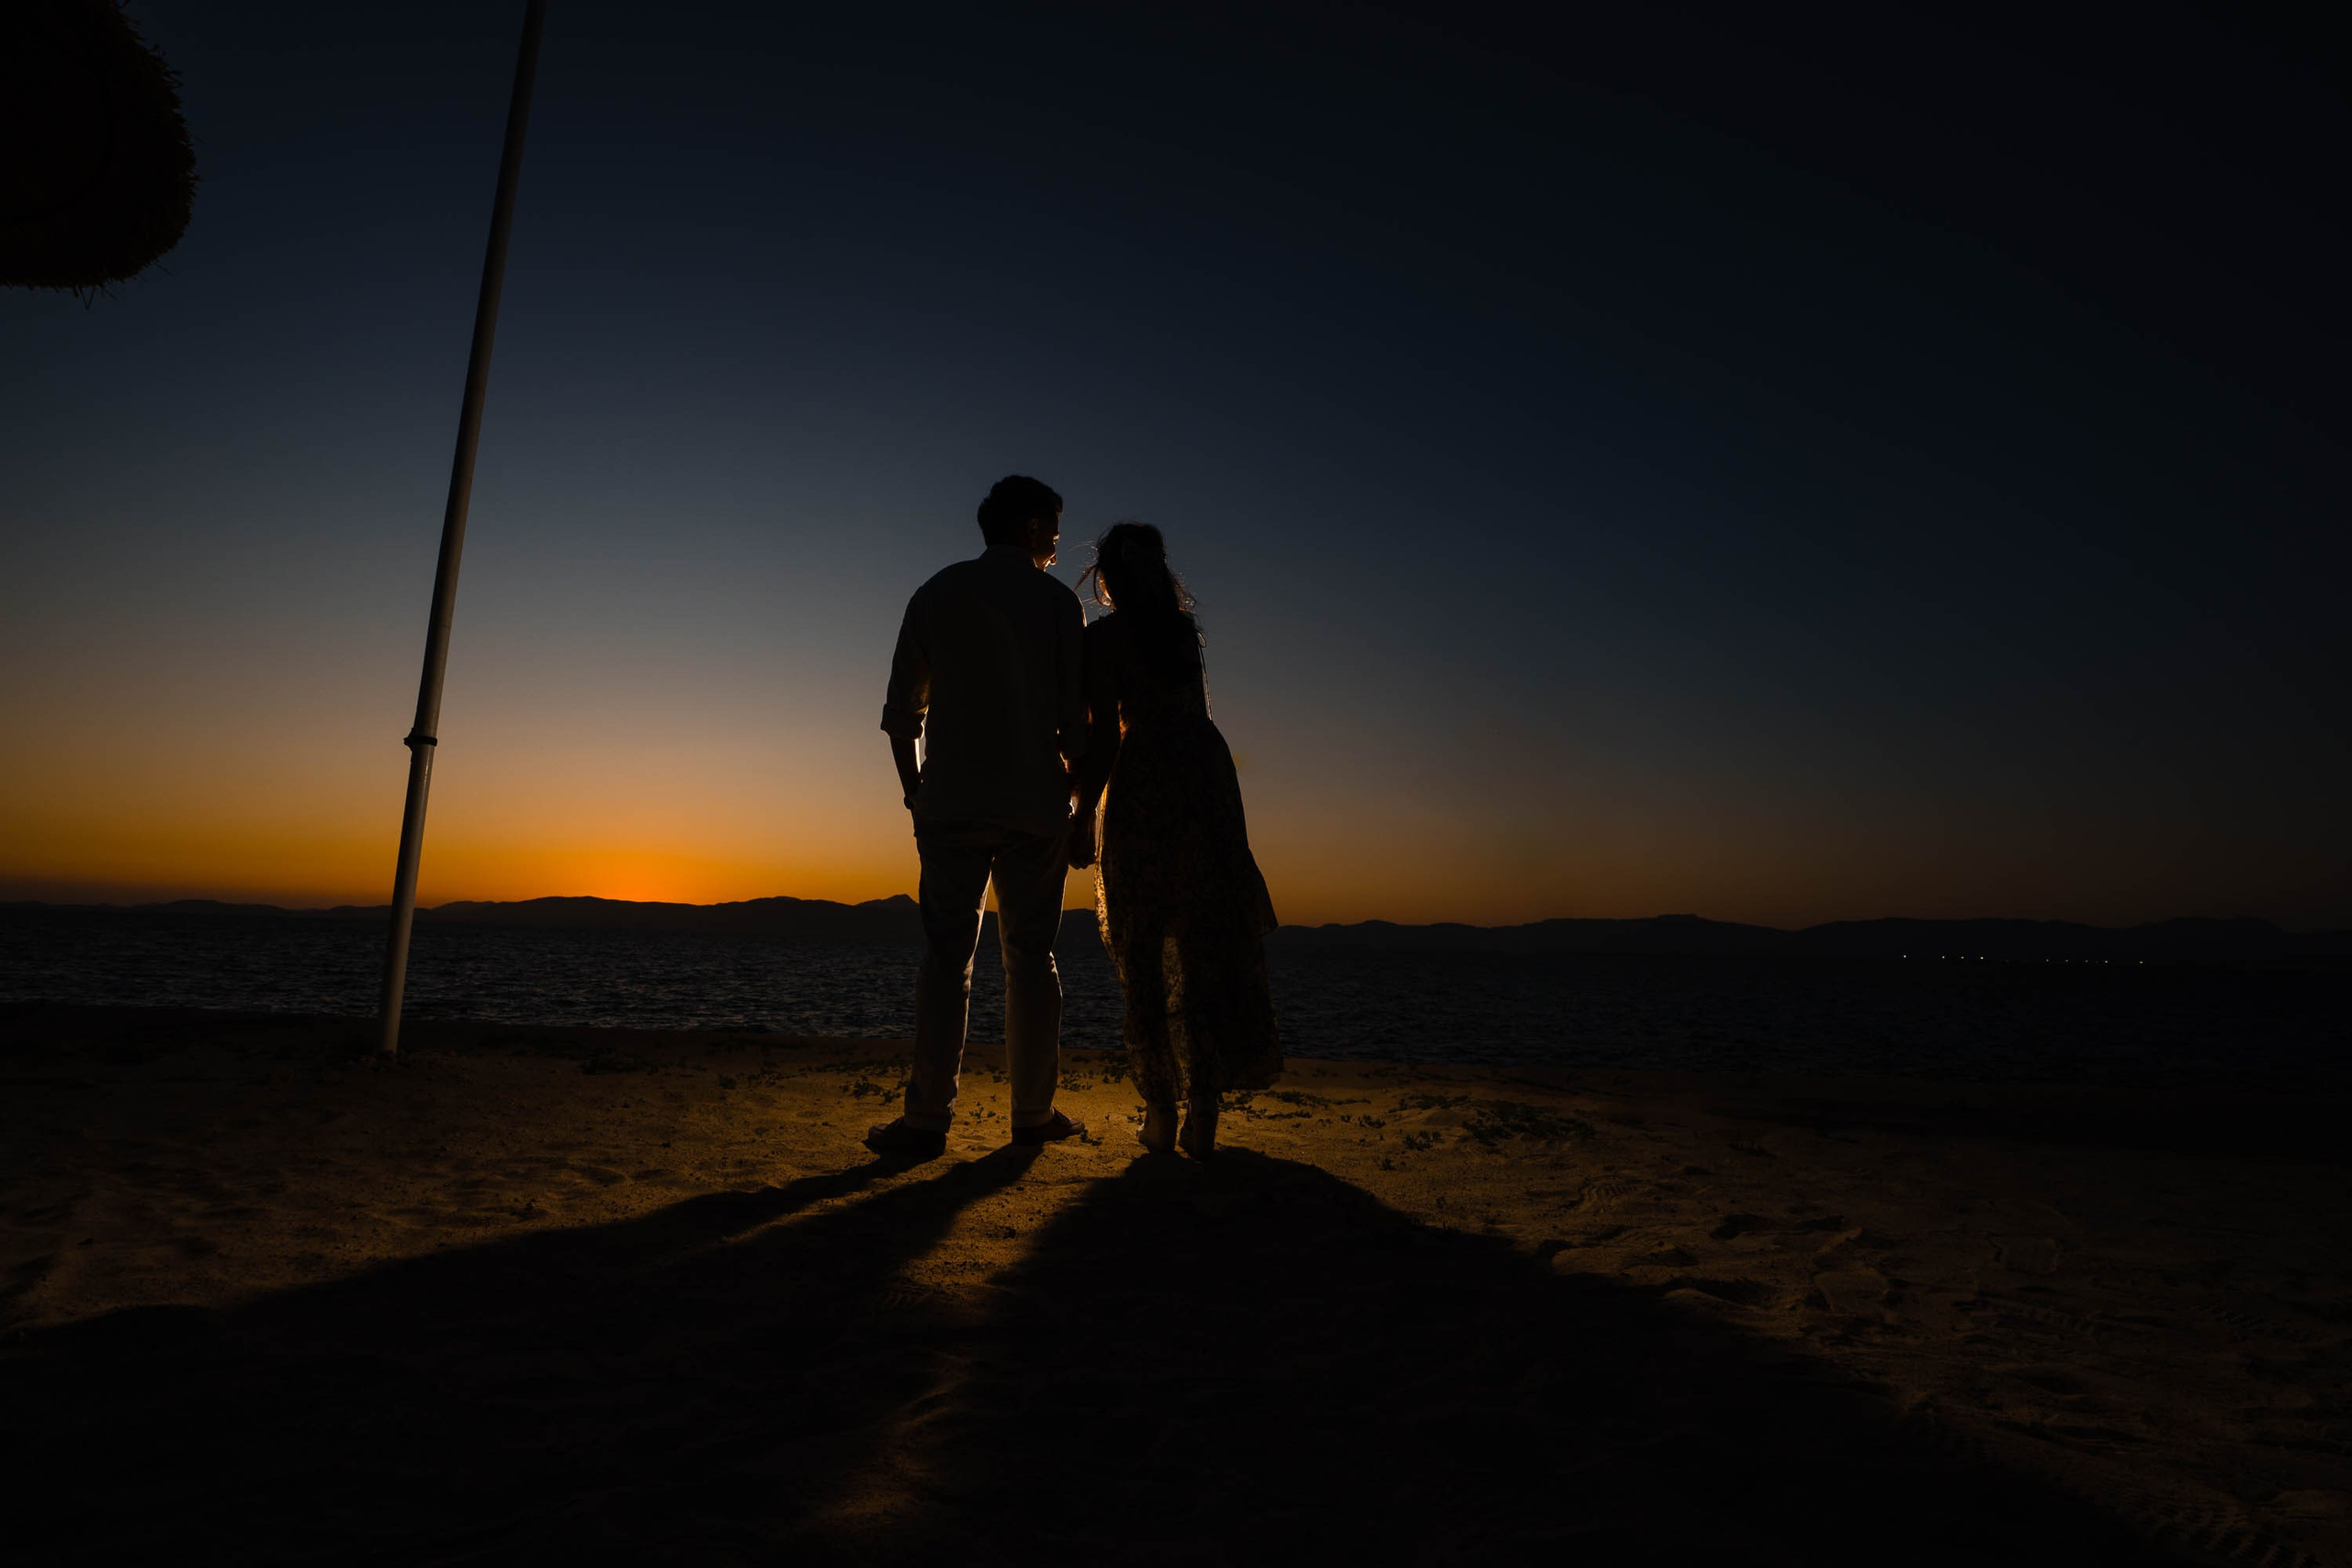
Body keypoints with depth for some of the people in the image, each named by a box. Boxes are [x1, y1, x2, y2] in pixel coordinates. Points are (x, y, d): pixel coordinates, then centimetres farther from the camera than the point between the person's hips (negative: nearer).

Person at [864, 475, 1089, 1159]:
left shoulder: (936, 594, 10)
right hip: (1036, 807, -1)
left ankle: (928, 1117, -3)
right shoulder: (1056, 600, 4)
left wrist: (915, 795, 13)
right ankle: (1034, 1111, 9)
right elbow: (1075, 718, 0)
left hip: (951, 805, 1)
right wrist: (1084, 800, 9)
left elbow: (901, 712, 7)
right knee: (1031, 955, 5)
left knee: (946, 956, 0)